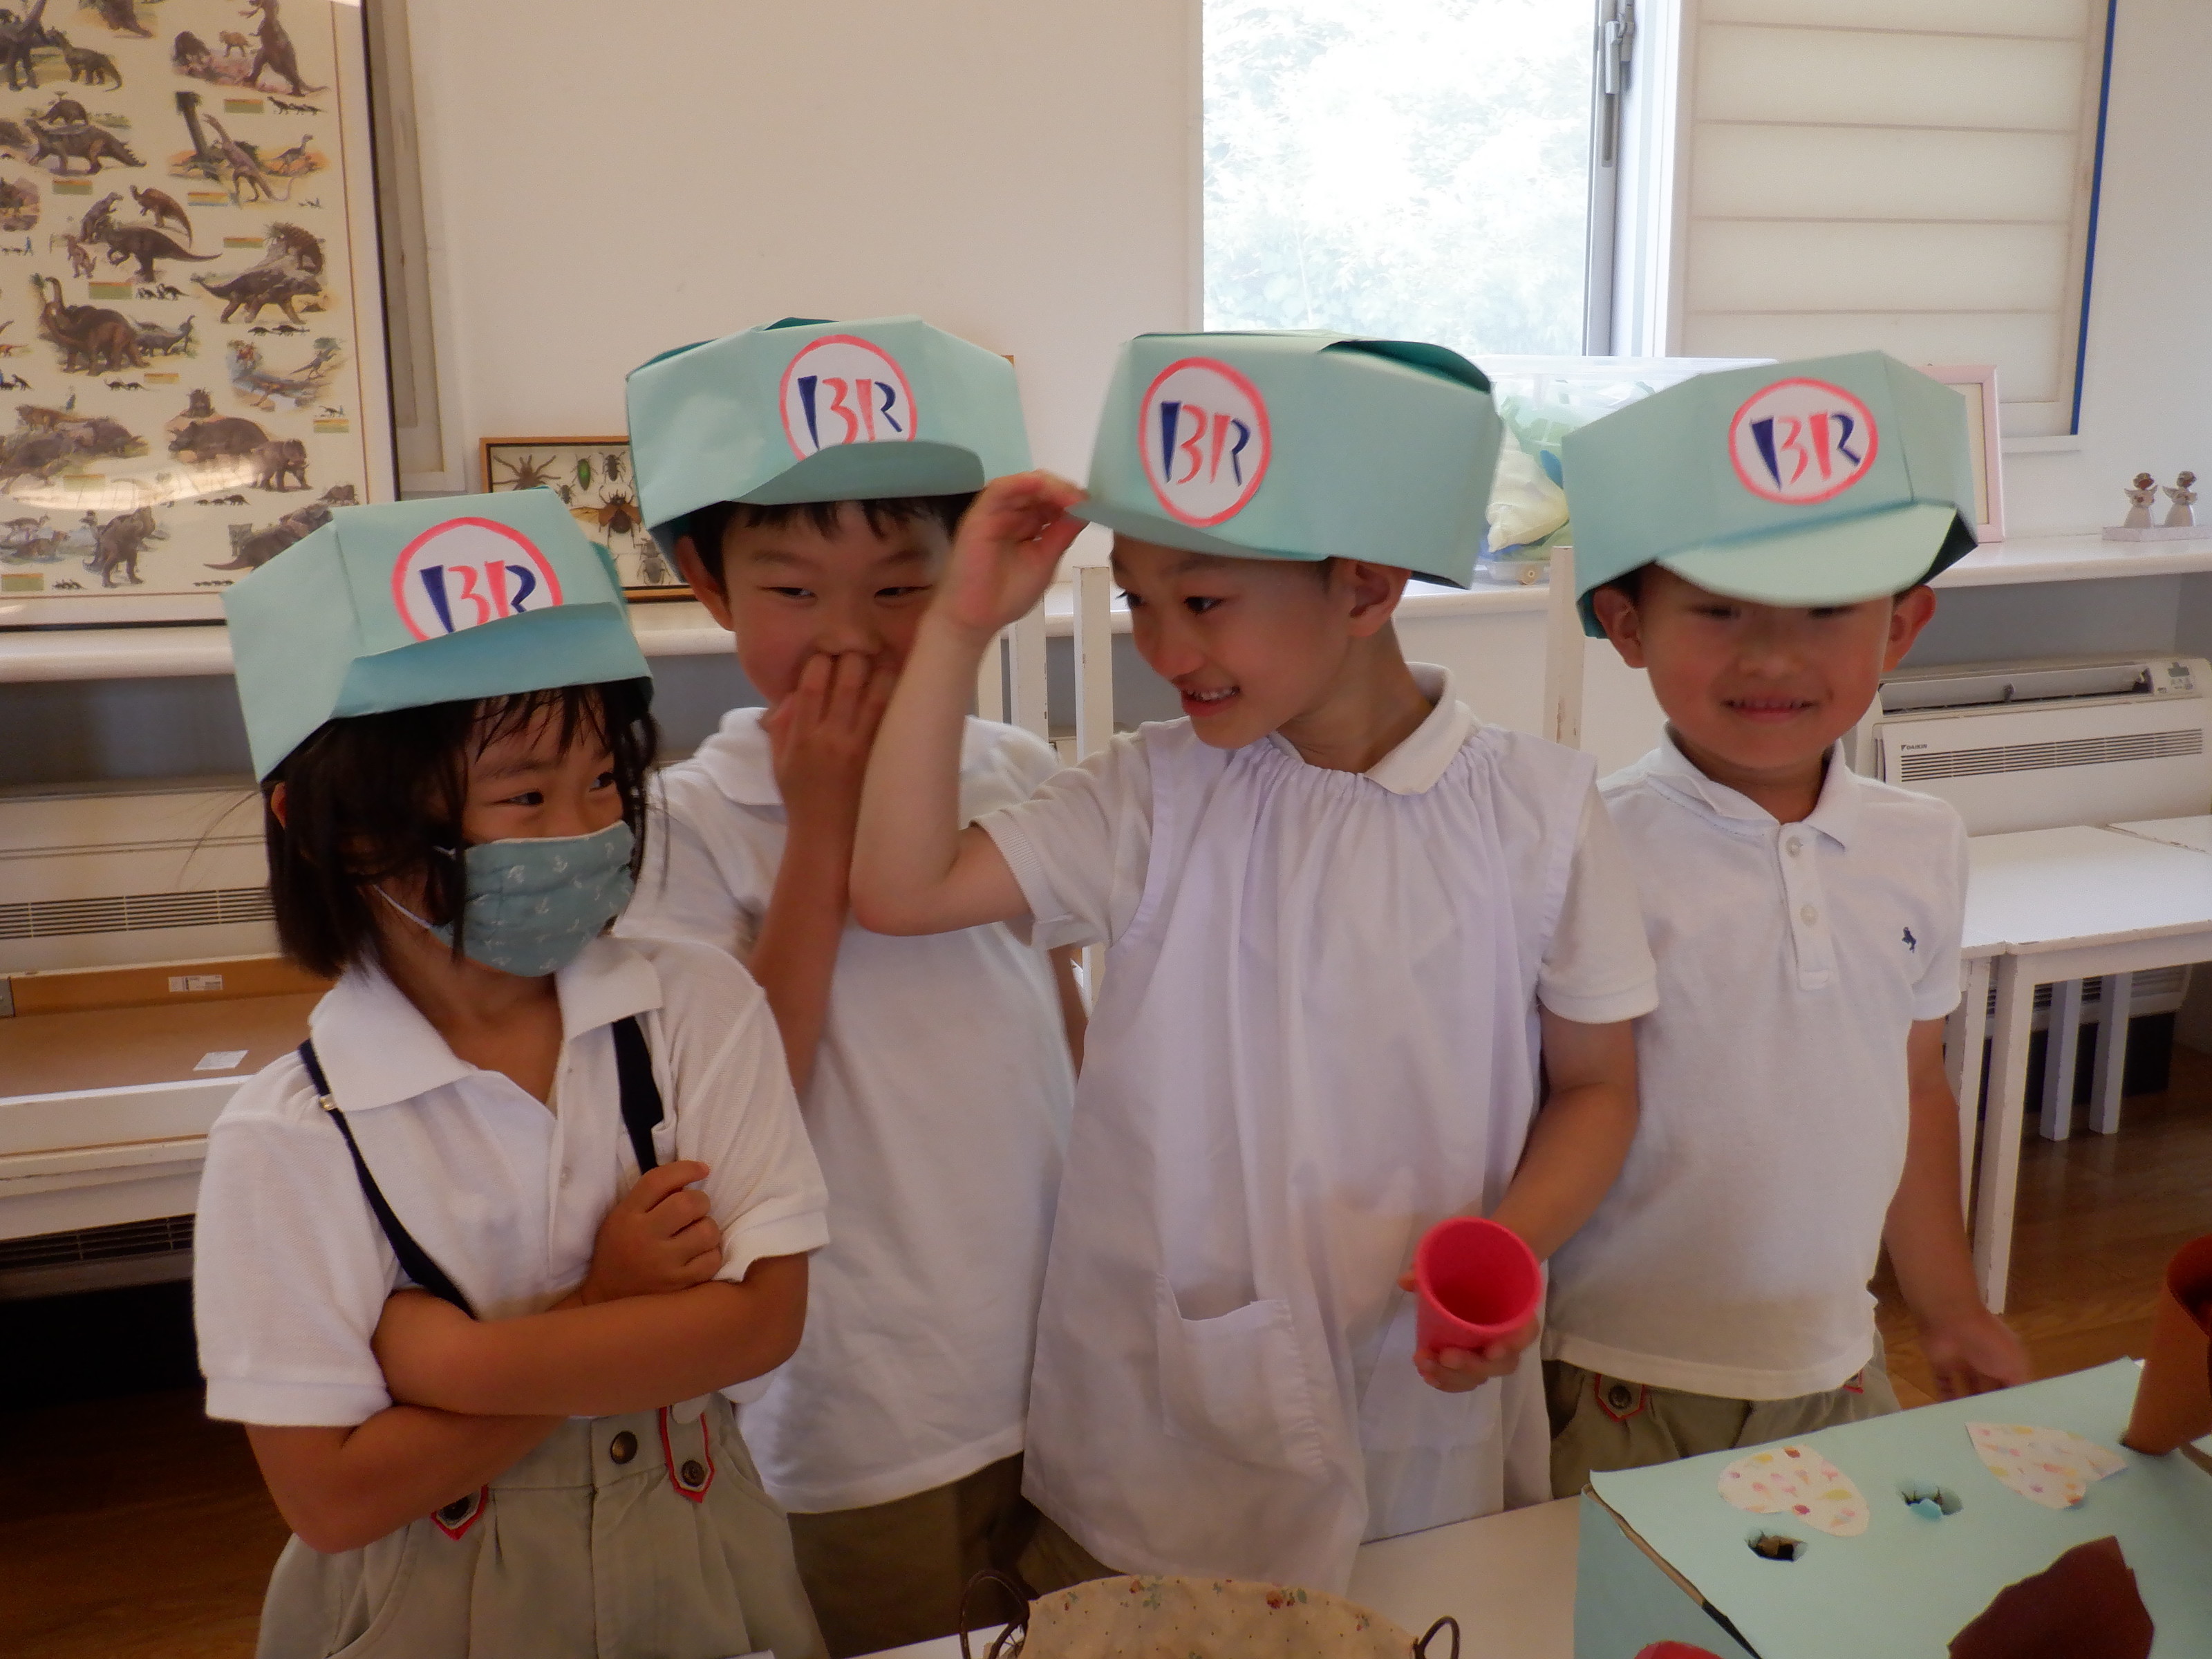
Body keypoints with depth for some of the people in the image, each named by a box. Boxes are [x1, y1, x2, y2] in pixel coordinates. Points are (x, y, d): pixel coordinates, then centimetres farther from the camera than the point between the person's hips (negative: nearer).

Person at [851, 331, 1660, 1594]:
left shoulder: (1536, 807, -9)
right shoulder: (1158, 794, -6)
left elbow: (1596, 1083, 0)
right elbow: (903, 888, -14)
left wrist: (1509, 1245, -18)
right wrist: (963, 627, -16)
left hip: (1424, 1398, 0)